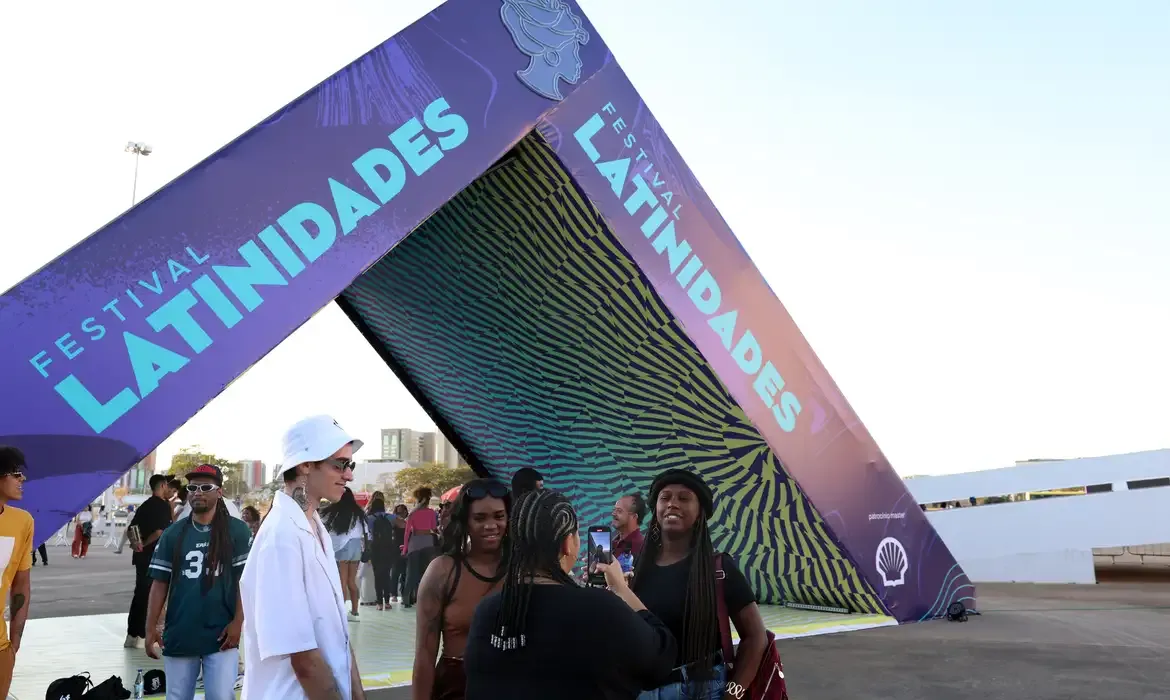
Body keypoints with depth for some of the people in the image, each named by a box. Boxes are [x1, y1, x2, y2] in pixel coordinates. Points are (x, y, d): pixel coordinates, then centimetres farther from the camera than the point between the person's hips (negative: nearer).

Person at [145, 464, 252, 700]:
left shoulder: (237, 531, -3)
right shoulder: (172, 534, 6)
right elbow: (160, 583, 7)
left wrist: (238, 622, -10)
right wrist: (151, 628, 2)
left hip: (221, 635, -3)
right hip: (179, 635, 3)